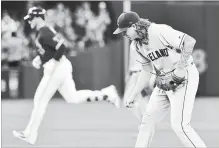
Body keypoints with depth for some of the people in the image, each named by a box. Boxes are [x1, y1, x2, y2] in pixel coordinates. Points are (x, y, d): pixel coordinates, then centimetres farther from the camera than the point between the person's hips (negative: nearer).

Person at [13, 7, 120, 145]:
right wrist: (39, 58, 15)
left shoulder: (44, 34, -17)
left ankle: (30, 135, 4)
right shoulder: (45, 30, 14)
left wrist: (53, 64, -21)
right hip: (63, 67, 10)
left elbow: (61, 47, -27)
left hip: (55, 69, -10)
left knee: (40, 101, -2)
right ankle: (107, 93, 4)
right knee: (73, 98, 12)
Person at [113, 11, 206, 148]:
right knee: (148, 120, 10)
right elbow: (147, 71, 16)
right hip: (163, 82, 9)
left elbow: (190, 41, -27)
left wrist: (180, 68, -27)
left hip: (184, 77, -9)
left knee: (179, 124, -15)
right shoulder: (138, 44, 7)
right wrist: (133, 95, 12)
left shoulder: (159, 31, -20)